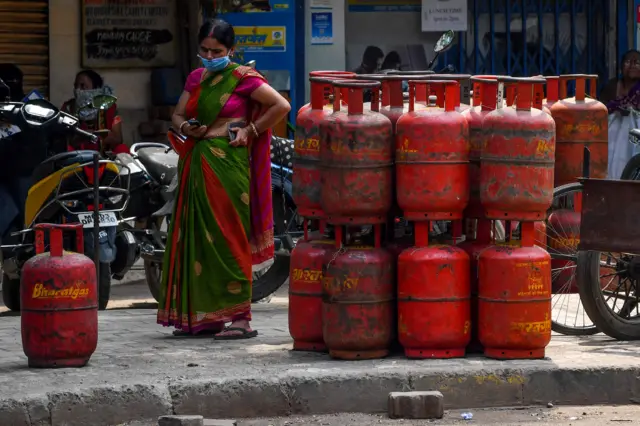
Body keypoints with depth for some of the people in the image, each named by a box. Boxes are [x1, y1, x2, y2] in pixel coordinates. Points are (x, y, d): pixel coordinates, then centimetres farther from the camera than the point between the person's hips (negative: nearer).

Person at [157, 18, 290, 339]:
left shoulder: (242, 78, -5)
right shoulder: (196, 78, 14)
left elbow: (281, 106, -10)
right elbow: (178, 115, 18)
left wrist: (251, 131, -10)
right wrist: (186, 127, -3)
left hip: (228, 165, -7)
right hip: (197, 164, 7)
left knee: (227, 238, -8)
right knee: (197, 237, 6)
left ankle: (240, 317, -5)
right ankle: (203, 315, 12)